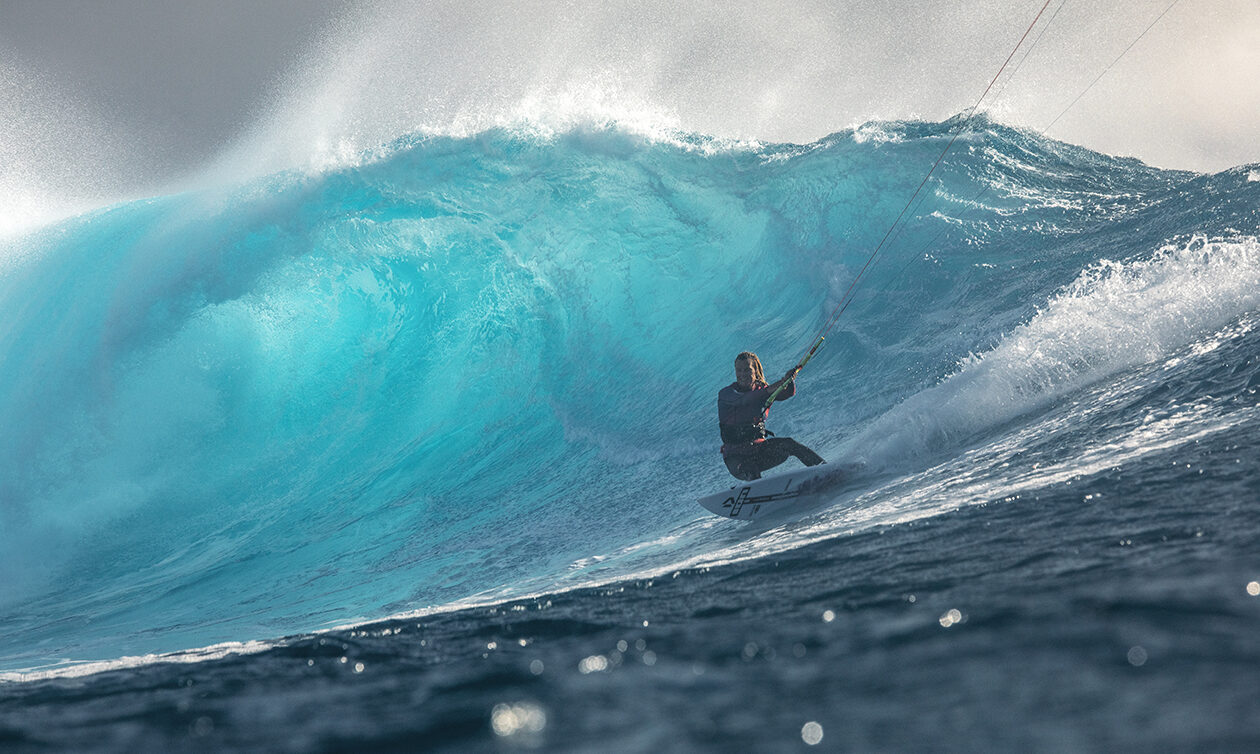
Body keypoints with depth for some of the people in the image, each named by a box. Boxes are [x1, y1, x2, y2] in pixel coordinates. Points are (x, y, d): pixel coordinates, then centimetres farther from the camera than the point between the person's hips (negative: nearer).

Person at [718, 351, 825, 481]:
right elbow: (742, 400, -30)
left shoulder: (762, 390, 5)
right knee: (751, 475, -36)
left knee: (789, 444, -21)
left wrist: (789, 381, -34)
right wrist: (768, 390, -44)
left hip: (759, 449, 3)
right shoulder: (725, 393, -8)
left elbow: (788, 393, -11)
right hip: (735, 455, -3)